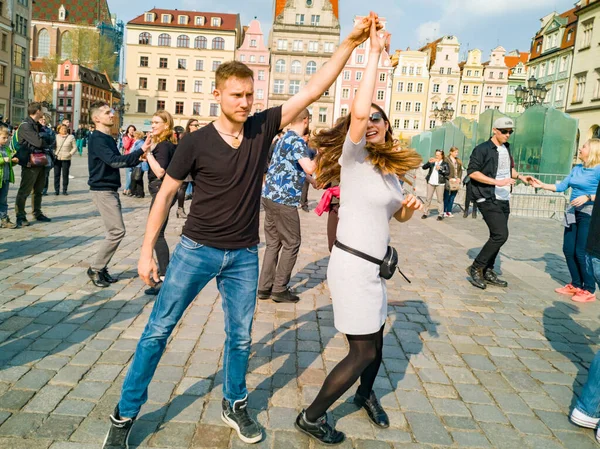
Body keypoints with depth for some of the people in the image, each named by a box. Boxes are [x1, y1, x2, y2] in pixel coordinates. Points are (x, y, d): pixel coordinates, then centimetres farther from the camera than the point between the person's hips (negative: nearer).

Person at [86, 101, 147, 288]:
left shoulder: (108, 138, 15)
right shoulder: (97, 139, -14)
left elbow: (119, 160, 17)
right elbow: (114, 161, -26)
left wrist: (137, 159, 1)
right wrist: (140, 151, -26)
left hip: (110, 190, 9)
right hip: (102, 190, -9)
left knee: (115, 231, 9)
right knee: (117, 231, -11)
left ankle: (101, 267, 17)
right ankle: (95, 268, 2)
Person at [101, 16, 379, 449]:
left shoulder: (263, 128, -3)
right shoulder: (196, 142, -10)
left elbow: (313, 90, -7)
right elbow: (166, 193, -3)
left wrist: (349, 44, -15)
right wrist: (147, 251, -3)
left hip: (244, 255, 3)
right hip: (197, 250, -2)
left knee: (240, 336, 13)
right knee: (158, 330, 5)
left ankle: (235, 405, 37)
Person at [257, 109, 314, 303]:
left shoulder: (283, 138, 17)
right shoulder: (297, 141, -12)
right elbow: (308, 168, -25)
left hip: (270, 196, 9)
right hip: (283, 199, -9)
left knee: (273, 243, 13)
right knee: (291, 243, 2)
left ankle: (265, 287, 16)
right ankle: (279, 289, 7)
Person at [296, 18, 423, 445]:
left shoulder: (390, 168, 10)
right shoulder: (354, 157, -13)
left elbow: (399, 214, 23)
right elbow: (357, 111, -34)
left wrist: (410, 206, -1)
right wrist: (375, 52, -26)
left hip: (373, 265, 8)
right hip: (352, 265, -8)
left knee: (376, 339, 20)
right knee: (363, 351, -1)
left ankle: (366, 393, 49)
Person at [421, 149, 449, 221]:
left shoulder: (445, 163, 4)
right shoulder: (432, 162, 9)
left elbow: (448, 172, -7)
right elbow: (423, 167, 0)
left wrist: (440, 169, -18)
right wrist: (429, 162, -14)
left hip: (440, 183, -2)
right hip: (430, 183, 2)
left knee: (440, 199, 0)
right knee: (428, 198, 5)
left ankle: (440, 214, 4)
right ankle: (425, 213, 12)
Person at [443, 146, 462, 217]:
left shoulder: (458, 161, 15)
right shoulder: (447, 160, -6)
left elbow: (460, 170, 17)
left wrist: (459, 178, 3)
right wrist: (449, 178, -14)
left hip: (456, 182, 6)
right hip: (448, 182, -6)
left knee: (452, 197, 8)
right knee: (446, 197, -2)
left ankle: (449, 211, 14)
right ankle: (444, 211, 5)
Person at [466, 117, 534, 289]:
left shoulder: (507, 148, 14)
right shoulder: (482, 149, -10)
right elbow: (472, 172, -17)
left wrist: (520, 176, 9)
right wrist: (497, 182, -22)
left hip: (504, 200, 8)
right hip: (488, 200, -8)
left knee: (497, 236, 9)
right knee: (500, 235, -16)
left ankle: (488, 271, 20)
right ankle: (476, 268, -3)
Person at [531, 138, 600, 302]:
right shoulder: (576, 169, 9)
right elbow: (562, 186, 10)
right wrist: (542, 185, 5)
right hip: (573, 213, 7)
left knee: (582, 252, -4)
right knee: (568, 250, 9)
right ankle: (576, 285, 24)